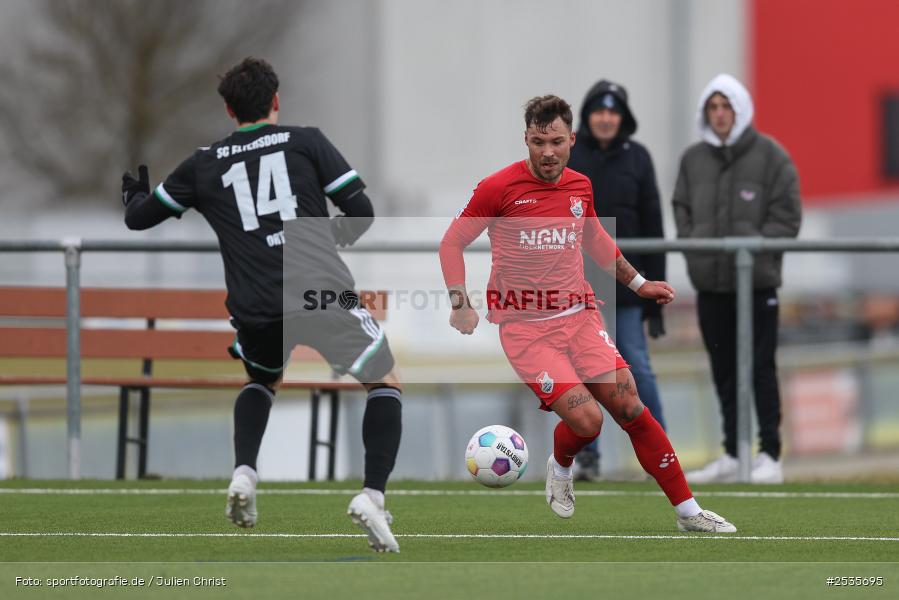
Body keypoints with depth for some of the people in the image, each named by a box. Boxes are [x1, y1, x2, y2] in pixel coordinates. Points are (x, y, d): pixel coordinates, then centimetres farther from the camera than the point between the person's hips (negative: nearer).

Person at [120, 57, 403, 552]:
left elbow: (139, 217, 23)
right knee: (385, 385, 14)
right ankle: (372, 494, -8)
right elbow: (361, 211, 4)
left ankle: (243, 474, 9)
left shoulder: (204, 164, 13)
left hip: (255, 312, 3)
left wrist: (134, 198, 47)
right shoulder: (306, 142, 7)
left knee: (260, 382, 34)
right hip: (323, 291, -3)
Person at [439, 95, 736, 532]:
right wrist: (460, 304, -12)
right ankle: (560, 467, 17)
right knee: (586, 419, -19)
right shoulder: (498, 188, -9)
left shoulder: (580, 186, 7)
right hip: (524, 327, -4)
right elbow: (452, 243, -1)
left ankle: (688, 512, 1)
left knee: (631, 408, -7)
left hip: (579, 316, 4)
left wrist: (637, 283, 30)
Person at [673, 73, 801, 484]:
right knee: (724, 372, 9)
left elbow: (787, 217, -5)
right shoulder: (693, 159, 11)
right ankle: (732, 455, 15)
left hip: (756, 281, -5)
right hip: (710, 283, 5)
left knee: (761, 369, -5)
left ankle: (770, 455, -2)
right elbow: (682, 210, 17)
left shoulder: (770, 156, -3)